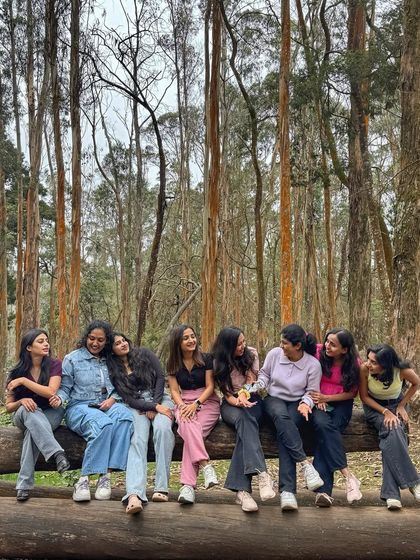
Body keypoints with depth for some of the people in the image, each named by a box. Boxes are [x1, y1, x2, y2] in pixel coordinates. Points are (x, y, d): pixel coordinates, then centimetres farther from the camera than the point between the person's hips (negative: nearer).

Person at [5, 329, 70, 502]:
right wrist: (21, 401, -22)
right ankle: (58, 454, -49)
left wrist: (24, 380, -21)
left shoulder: (54, 365, -7)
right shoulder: (17, 372, -2)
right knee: (29, 411, -37)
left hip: (50, 414, -1)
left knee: (32, 430, -36)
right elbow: (8, 407, 0)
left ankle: (24, 484, -35)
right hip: (23, 416, 1)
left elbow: (51, 392, -21)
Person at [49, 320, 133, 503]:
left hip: (107, 405, 3)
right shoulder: (72, 359, 6)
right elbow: (64, 388, 5)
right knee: (104, 424, -37)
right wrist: (59, 398, -16)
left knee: (125, 417, -33)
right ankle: (83, 480, -31)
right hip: (79, 407, -3)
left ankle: (106, 476, -34)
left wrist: (113, 399, -6)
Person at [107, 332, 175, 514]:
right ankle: (134, 494, -48)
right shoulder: (113, 371, 8)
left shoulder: (144, 354, 9)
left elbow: (160, 377, 3)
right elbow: (128, 399, -1)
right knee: (137, 440, -29)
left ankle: (161, 487, -32)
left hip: (160, 400, 0)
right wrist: (154, 408, -13)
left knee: (162, 429, -32)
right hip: (137, 406, 0)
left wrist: (155, 406, -7)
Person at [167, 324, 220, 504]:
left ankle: (187, 484, -38)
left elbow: (210, 386, -1)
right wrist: (182, 406, -14)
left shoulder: (206, 359, 1)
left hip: (207, 402, -2)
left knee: (190, 432, -32)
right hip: (184, 403, 2)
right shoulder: (173, 363, 9)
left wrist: (196, 404, -16)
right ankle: (205, 465, -42)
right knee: (188, 426, -36)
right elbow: (174, 390, 6)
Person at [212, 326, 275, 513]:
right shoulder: (218, 362, -2)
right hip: (230, 404, -1)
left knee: (245, 421, -35)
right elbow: (226, 392, -7)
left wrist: (243, 395, -26)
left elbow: (251, 380, -4)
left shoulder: (251, 353, 2)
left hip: (251, 399, 1)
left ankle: (242, 489, -45)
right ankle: (261, 474, -53)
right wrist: (237, 402, -30)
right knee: (243, 419, -38)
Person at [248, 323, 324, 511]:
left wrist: (305, 403, -21)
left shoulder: (313, 364, -8)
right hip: (274, 399, 2)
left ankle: (287, 490, -39)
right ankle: (305, 463, -40)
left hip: (297, 403, -2)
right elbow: (264, 374, 14)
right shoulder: (274, 354, -3)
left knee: (283, 431, -33)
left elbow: (312, 392, -1)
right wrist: (257, 387, -4)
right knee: (281, 417, -38)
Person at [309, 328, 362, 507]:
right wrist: (317, 399, -6)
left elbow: (351, 393, 1)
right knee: (323, 424, -33)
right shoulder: (318, 352, -6)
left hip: (341, 404, 0)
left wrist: (326, 398, -12)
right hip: (318, 402, 0)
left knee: (325, 435, -29)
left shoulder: (354, 363, -5)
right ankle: (348, 476, -34)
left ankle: (323, 490, -32)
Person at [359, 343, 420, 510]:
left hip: (396, 406, 1)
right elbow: (364, 396, -10)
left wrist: (402, 405, -5)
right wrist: (385, 412, -21)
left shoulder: (402, 371, -25)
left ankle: (391, 493, -25)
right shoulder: (365, 369, -25)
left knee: (391, 439, -28)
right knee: (392, 433, -31)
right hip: (374, 407, -1)